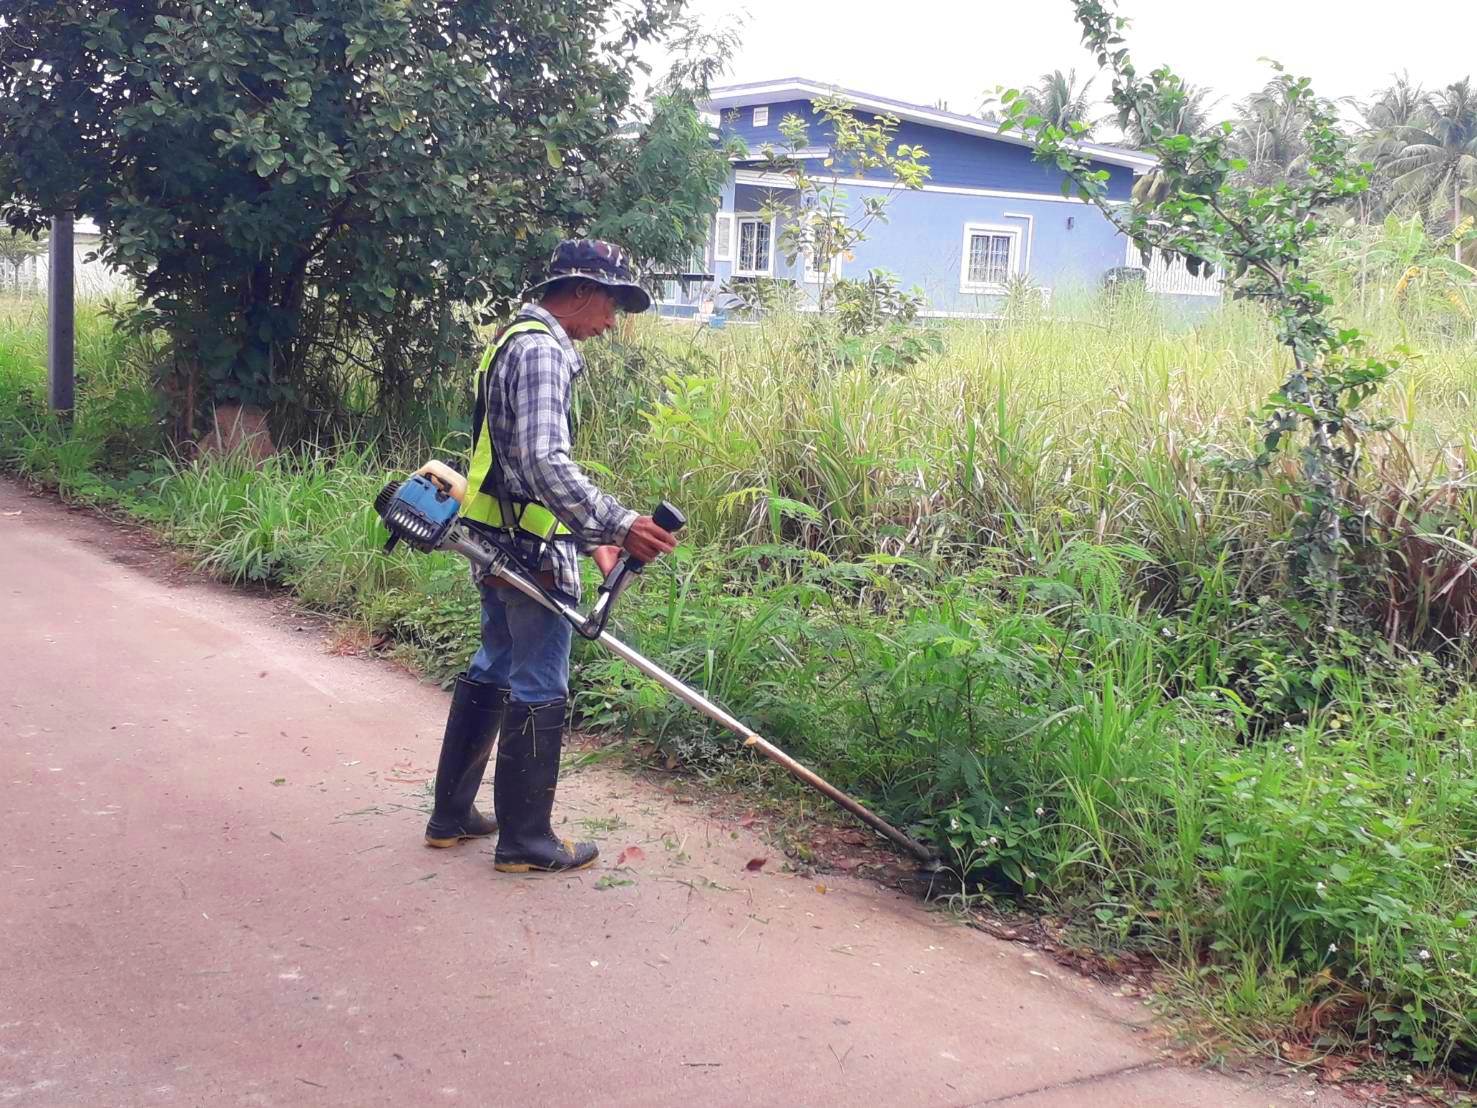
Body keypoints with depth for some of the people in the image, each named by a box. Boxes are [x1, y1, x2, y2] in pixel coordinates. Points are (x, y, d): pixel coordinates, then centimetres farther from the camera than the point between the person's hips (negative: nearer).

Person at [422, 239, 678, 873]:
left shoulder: (518, 340, 18)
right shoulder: (542, 350, -15)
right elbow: (546, 463, -27)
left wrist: (590, 536, 21)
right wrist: (618, 524, -27)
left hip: (498, 541, 10)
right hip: (534, 550, -10)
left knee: (491, 673, 18)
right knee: (538, 692, -2)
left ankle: (452, 816, 28)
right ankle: (525, 842, 8)